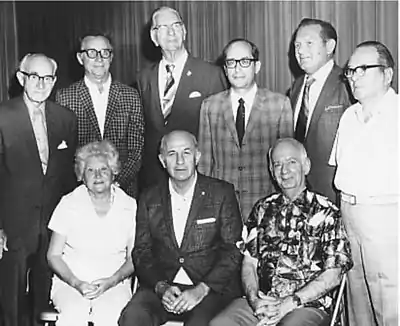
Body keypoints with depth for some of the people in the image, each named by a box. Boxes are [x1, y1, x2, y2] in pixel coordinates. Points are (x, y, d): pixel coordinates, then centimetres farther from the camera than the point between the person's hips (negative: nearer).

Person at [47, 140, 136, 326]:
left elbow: (134, 258, 8)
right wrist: (76, 282, -12)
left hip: (114, 283, 0)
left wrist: (111, 281, -9)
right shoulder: (68, 204, 4)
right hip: (71, 281, 0)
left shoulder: (129, 206, 5)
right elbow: (53, 255, 5)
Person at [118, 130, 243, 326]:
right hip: (161, 286, 2)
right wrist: (161, 287, -10)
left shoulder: (221, 193, 3)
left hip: (211, 287, -2)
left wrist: (201, 289, -13)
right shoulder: (149, 199, 11)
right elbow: (142, 252, 9)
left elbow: (233, 251, -1)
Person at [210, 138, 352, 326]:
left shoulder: (326, 212, 3)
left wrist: (290, 303, -12)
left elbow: (332, 274, -3)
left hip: (308, 305, -3)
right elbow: (249, 263, 12)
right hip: (261, 302, 3)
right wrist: (254, 299, -7)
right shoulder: (263, 209, 16)